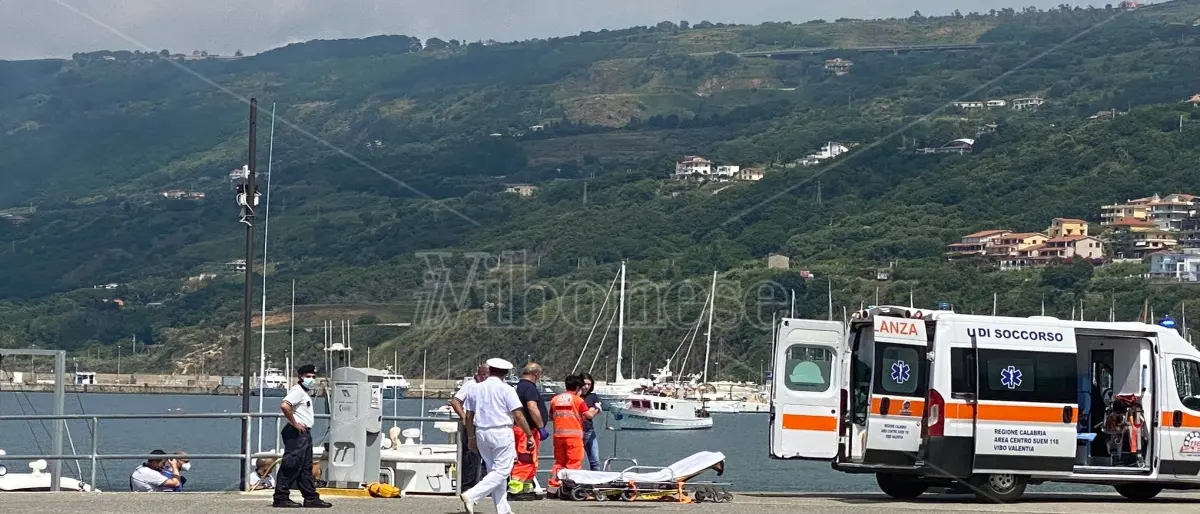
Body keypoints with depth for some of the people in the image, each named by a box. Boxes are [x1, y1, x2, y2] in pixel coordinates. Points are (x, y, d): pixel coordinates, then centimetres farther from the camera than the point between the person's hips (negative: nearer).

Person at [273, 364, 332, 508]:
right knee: (291, 466, -10)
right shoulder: (297, 390, -12)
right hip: (297, 433, -11)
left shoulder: (307, 392, 19)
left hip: (304, 433, 11)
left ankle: (311, 498, 16)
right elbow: (284, 405, -29)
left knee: (306, 467, 12)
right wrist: (294, 423, -21)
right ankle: (281, 498, -8)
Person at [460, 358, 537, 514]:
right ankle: (471, 495, -19)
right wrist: (529, 435, -4)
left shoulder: (475, 389, 8)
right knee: (501, 471, -3)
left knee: (494, 470, 14)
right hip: (502, 433, -6)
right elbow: (518, 415, -11)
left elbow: (469, 416, 11)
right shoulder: (506, 389, -7)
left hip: (481, 433, 6)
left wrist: (471, 437, 21)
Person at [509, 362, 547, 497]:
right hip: (528, 430, -11)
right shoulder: (530, 388, -14)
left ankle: (527, 489, 21)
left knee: (530, 461, 16)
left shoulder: (521, 386, 19)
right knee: (526, 461, -12)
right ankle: (515, 488, -16)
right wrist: (541, 427, -21)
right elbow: (532, 408, -24)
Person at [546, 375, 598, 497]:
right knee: (574, 463, 0)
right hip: (574, 434, -5)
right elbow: (589, 415, -7)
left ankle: (552, 488, 11)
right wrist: (596, 410, 13)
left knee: (559, 461, 14)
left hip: (558, 435, 5)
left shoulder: (555, 399, 9)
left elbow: (551, 417, 16)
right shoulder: (578, 400, -6)